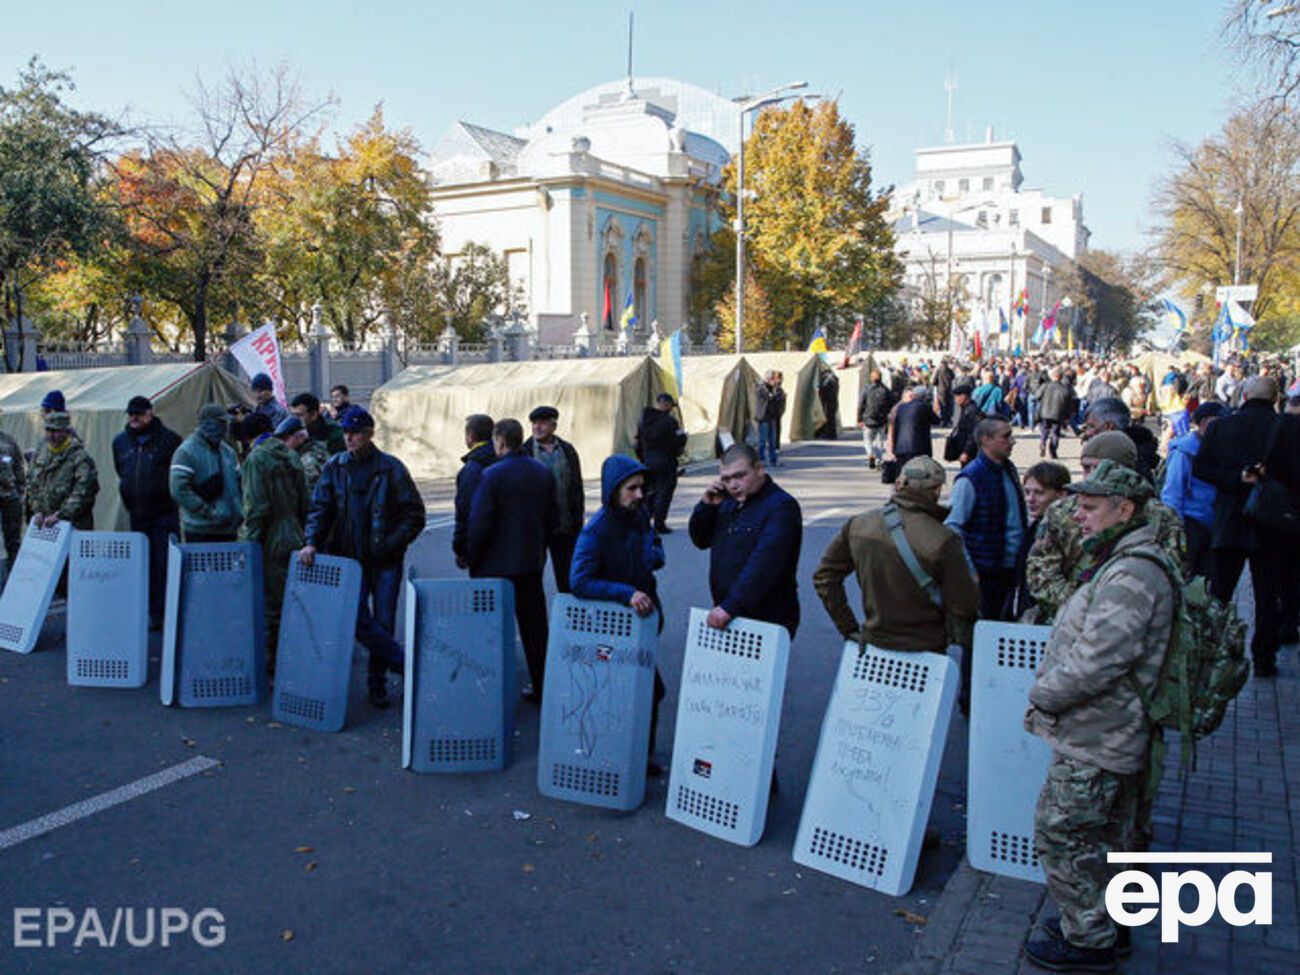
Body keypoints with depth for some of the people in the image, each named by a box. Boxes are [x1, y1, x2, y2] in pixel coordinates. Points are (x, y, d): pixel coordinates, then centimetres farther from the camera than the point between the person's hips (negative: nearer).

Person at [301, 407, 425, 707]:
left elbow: (414, 514, -1)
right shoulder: (335, 467, 4)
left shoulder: (391, 468, -3)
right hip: (350, 558, 2)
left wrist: (393, 542, -11)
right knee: (357, 618, -6)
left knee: (383, 622, 4)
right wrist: (312, 542, -13)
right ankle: (405, 665, 10)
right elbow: (320, 508, 2)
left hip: (385, 560, -2)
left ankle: (377, 682, 20)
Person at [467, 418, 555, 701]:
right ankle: (541, 687, 19)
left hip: (497, 564, -6)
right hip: (532, 562, 6)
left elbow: (479, 522, -15)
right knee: (534, 627, 12)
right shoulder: (544, 472, 4)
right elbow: (552, 518, 10)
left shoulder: (493, 475, -15)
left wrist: (471, 559, -3)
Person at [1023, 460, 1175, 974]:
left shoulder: (1131, 575, -24)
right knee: (1107, 835, 22)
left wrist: (1042, 695, -16)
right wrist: (1050, 695, 12)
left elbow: (1095, 661, -30)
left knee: (1063, 835, 2)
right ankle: (1106, 922, 38)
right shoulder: (1130, 563, 11)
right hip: (1111, 734, 10)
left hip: (1093, 741, -10)